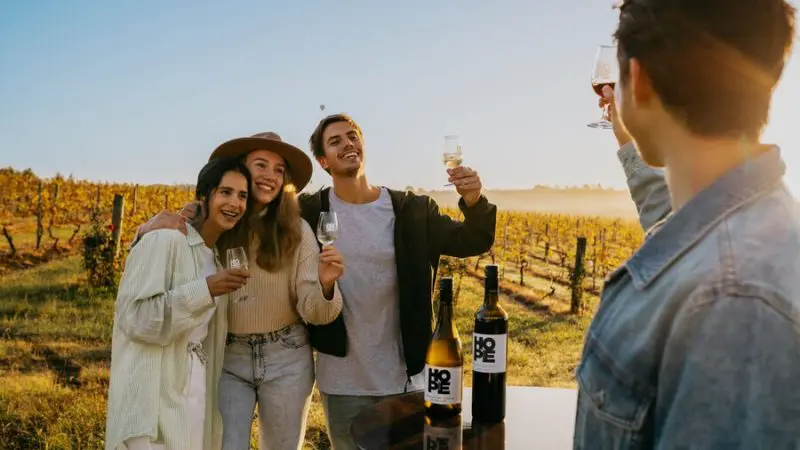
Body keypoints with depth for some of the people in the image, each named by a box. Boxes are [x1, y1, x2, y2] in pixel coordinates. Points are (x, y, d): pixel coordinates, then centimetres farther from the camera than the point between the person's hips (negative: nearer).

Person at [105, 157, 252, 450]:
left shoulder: (219, 257, 14)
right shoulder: (164, 241, -12)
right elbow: (135, 317, -19)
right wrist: (205, 289, -22)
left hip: (197, 394, 7)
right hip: (154, 396, -7)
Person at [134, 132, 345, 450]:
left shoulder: (297, 231, -9)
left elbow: (313, 313, -11)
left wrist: (325, 285, -33)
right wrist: (151, 228, -22)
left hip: (286, 359, 1)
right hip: (226, 358, 0)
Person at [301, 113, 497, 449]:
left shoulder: (413, 211, -5)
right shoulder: (309, 213, -5)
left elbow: (470, 243, -7)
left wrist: (473, 201, -26)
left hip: (406, 376, 1)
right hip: (342, 381, 0)